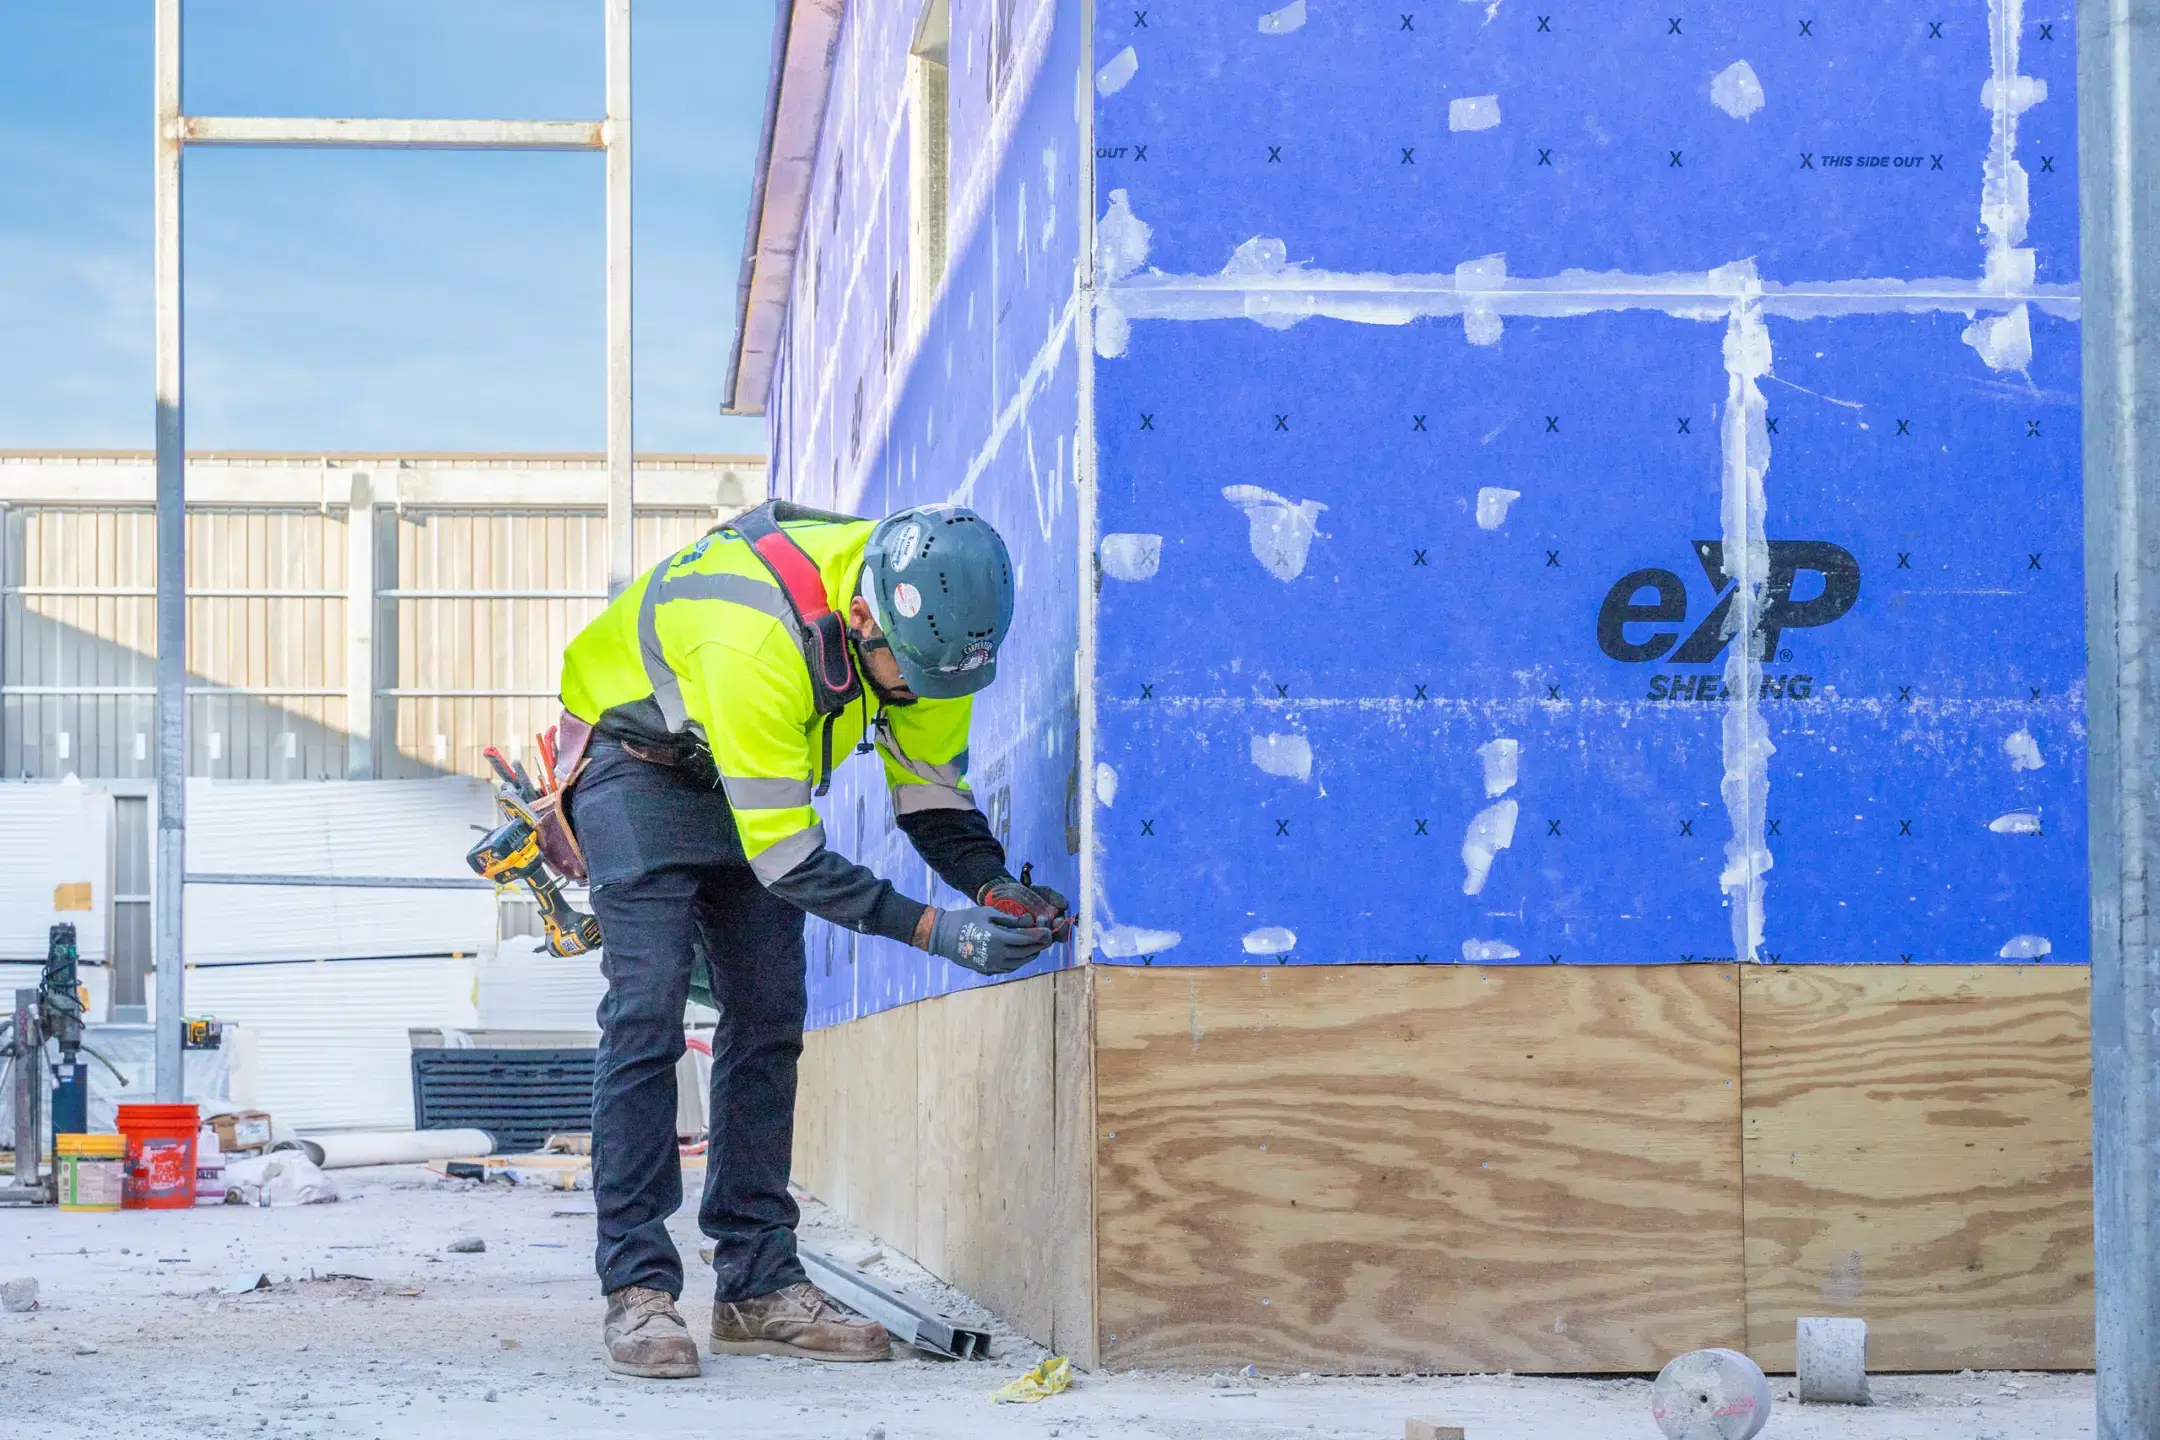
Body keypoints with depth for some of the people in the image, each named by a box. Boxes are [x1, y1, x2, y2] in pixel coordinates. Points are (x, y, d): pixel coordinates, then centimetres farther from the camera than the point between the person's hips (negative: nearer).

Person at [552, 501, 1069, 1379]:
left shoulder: (926, 622, -21)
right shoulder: (758, 641, -42)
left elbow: (930, 793, -8)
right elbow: (784, 856, -36)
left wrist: (995, 888, -26)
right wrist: (935, 932, -39)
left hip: (758, 772, 7)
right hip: (635, 755, -6)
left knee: (768, 1018, 1)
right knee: (647, 1010, -16)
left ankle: (758, 1285, 4)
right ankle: (637, 1290, -14)